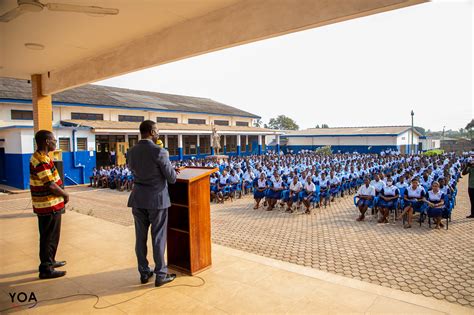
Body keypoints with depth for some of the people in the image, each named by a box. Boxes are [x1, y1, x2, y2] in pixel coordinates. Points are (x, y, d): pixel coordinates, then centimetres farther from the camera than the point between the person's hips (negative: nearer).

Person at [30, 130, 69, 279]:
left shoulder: (41, 157, 11)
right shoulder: (41, 160, -22)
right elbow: (50, 184, -23)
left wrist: (62, 194, 7)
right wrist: (65, 194, -8)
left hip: (49, 205, 10)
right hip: (49, 205, -10)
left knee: (49, 236, 22)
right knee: (49, 237, 0)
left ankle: (49, 261, 36)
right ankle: (46, 269, 11)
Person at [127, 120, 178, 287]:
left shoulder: (131, 152, 2)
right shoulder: (159, 152, -17)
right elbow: (172, 178, -14)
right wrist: (171, 170, 11)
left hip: (138, 198, 6)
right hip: (157, 199, -5)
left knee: (140, 237, 14)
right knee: (158, 238, 5)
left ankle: (144, 273, 26)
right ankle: (161, 275, 15)